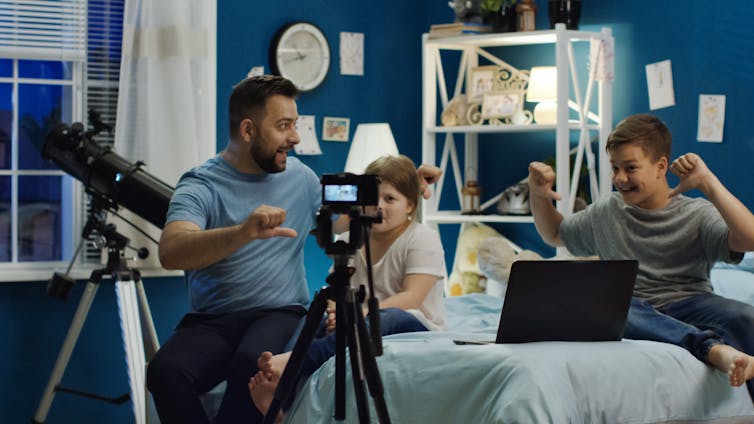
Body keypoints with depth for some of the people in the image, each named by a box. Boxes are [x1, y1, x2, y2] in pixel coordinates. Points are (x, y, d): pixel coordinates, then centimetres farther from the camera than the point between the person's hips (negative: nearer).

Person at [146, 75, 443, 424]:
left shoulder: (299, 176, 12)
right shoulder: (200, 186, -5)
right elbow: (170, 252, -25)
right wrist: (244, 233, -40)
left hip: (280, 313, 2)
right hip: (214, 319, -2)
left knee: (254, 360, -35)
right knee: (165, 370, -33)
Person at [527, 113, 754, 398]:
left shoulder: (696, 215, 5)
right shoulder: (606, 213, 19)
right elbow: (555, 234, 37)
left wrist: (708, 183, -16)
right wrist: (539, 195, 18)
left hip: (687, 303, -2)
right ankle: (713, 347, -51)